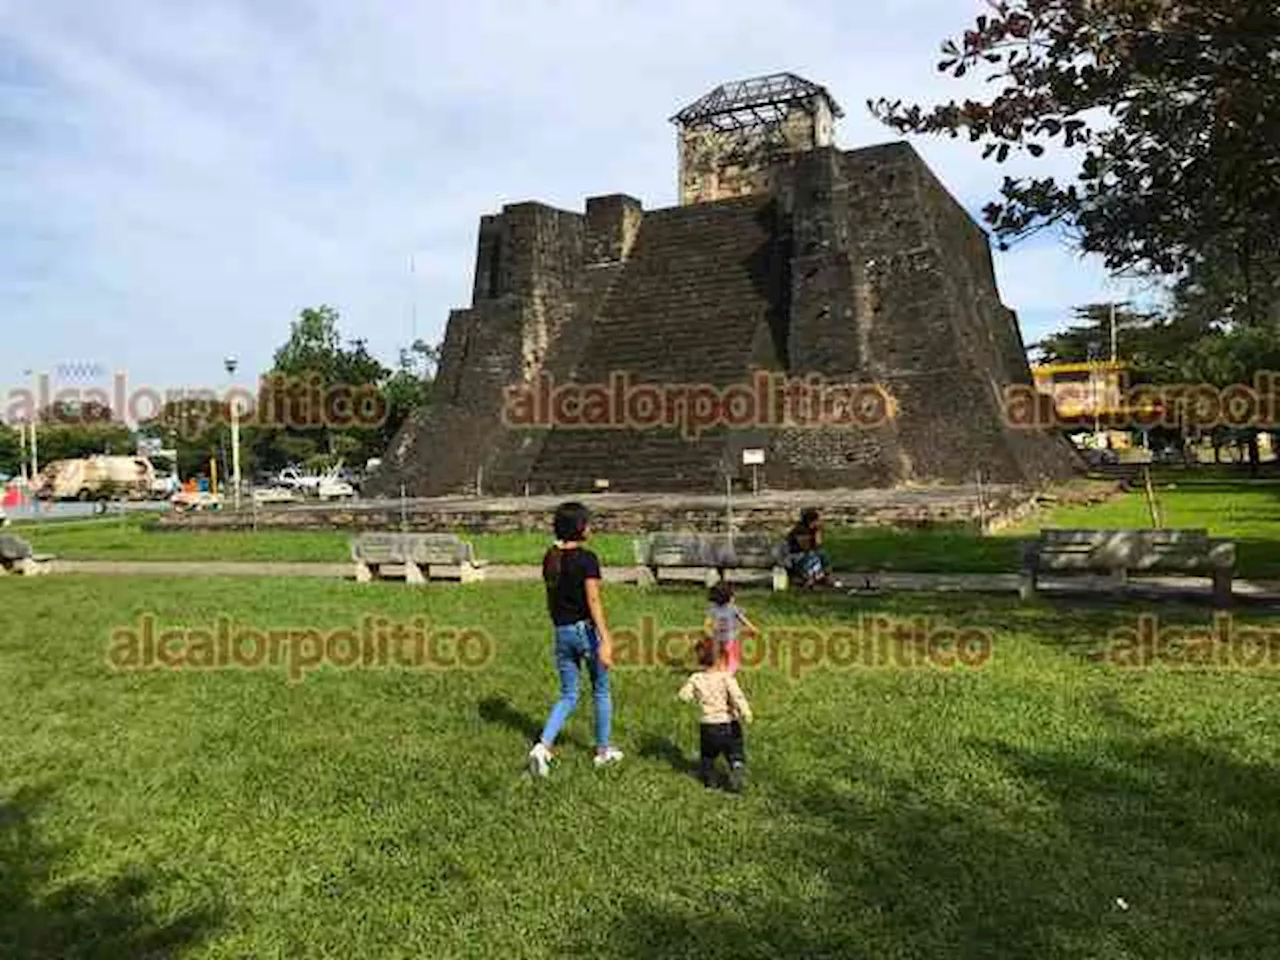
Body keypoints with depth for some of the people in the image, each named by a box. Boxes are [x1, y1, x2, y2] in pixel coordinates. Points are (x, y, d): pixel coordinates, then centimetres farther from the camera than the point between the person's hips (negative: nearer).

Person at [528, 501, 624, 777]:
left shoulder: (550, 558, 5)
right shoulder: (586, 559, -15)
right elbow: (593, 602, -20)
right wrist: (605, 641, -22)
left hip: (562, 633, 5)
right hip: (587, 630, -5)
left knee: (568, 696, 13)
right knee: (600, 692, 14)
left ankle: (543, 747, -5)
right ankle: (603, 751, 26)